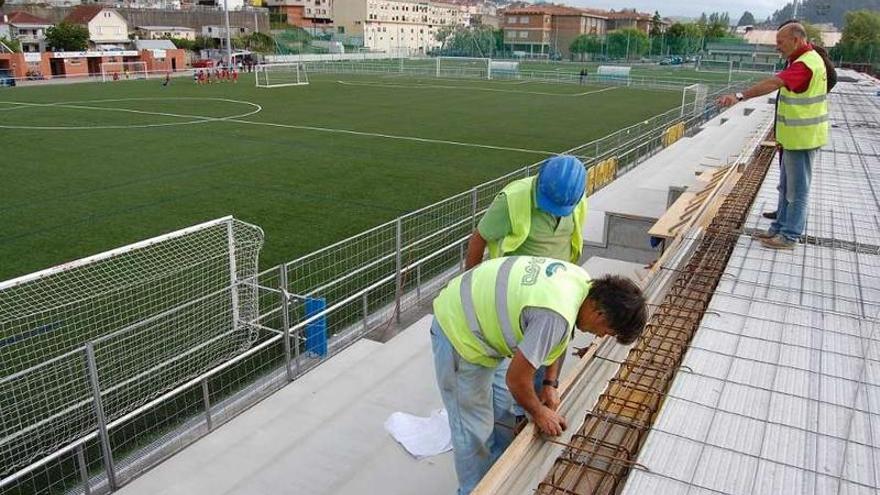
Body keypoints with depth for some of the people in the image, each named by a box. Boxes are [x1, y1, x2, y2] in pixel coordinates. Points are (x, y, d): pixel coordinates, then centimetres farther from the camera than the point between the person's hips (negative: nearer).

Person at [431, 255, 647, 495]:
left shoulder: (582, 279, -7)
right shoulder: (557, 317, -35)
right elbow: (516, 379, -25)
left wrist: (550, 383, 7)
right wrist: (539, 412, -6)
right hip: (457, 331, -9)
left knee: (501, 412, 18)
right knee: (474, 430, 0)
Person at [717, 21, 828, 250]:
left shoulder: (805, 64, -21)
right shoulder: (807, 59, 13)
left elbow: (773, 83, -37)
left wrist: (739, 96, -45)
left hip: (801, 138, -10)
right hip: (795, 136, 10)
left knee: (797, 190, 0)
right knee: (786, 187, 18)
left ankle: (790, 236, 9)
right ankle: (780, 227, 29)